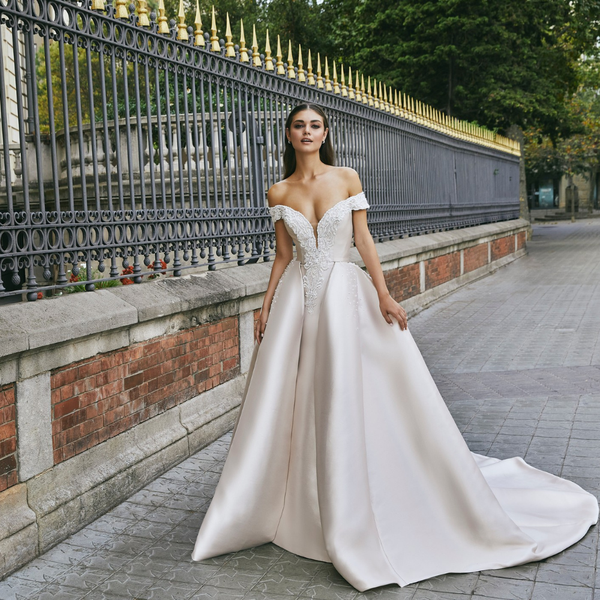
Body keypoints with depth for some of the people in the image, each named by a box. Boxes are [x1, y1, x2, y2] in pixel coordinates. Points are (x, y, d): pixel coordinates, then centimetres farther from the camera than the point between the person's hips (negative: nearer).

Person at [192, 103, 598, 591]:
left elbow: (364, 240, -1)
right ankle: (299, 510, 21)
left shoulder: (347, 179, 1)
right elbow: (283, 255, 9)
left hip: (344, 294, -2)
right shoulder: (279, 193, 5)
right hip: (296, 300, 2)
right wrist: (267, 306, 6)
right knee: (289, 404, 3)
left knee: (349, 400, -2)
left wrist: (383, 295, -7)